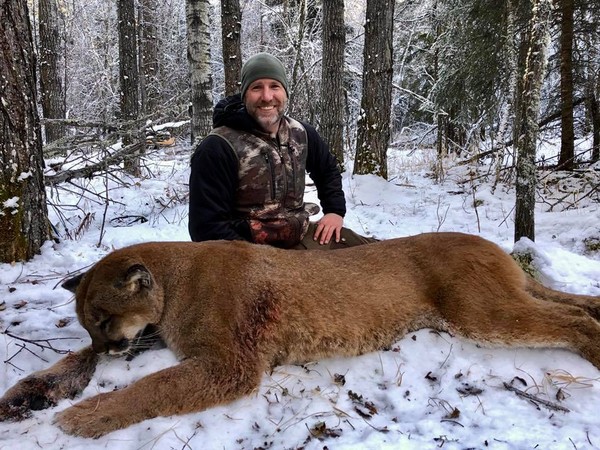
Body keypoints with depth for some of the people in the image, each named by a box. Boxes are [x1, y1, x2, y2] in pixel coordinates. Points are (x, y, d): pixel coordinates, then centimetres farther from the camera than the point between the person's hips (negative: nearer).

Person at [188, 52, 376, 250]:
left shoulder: (301, 134, 4)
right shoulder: (218, 148, -17)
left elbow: (328, 169, 25)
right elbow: (208, 224, -17)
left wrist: (335, 210, 13)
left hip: (302, 234, 6)